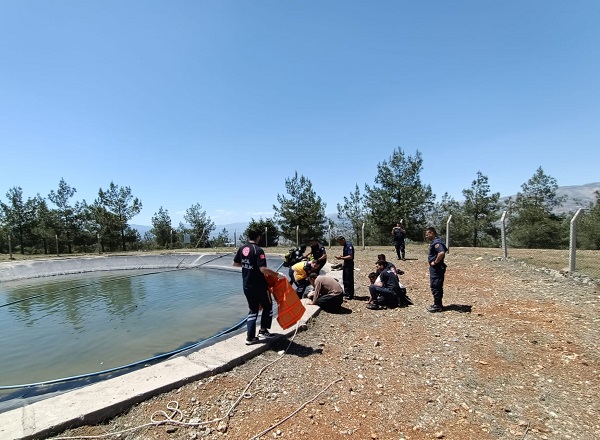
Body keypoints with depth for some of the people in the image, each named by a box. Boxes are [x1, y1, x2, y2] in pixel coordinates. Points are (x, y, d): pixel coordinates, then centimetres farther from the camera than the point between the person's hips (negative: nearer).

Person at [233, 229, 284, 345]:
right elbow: (263, 269, -26)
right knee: (267, 307, 16)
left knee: (253, 310, 15)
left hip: (247, 285, 6)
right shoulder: (258, 250, -18)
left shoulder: (242, 248, 2)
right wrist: (277, 274, -18)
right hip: (259, 285, -6)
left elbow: (235, 263, 15)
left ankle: (250, 337, 13)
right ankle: (263, 331, 19)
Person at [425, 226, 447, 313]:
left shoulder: (436, 242, -19)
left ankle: (437, 306, 4)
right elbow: (445, 250, 27)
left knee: (435, 286, -4)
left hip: (436, 267, -11)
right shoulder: (434, 242, 13)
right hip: (435, 267, 11)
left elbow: (441, 252, -35)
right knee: (437, 286, 16)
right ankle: (438, 304, 25)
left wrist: (435, 262, -22)